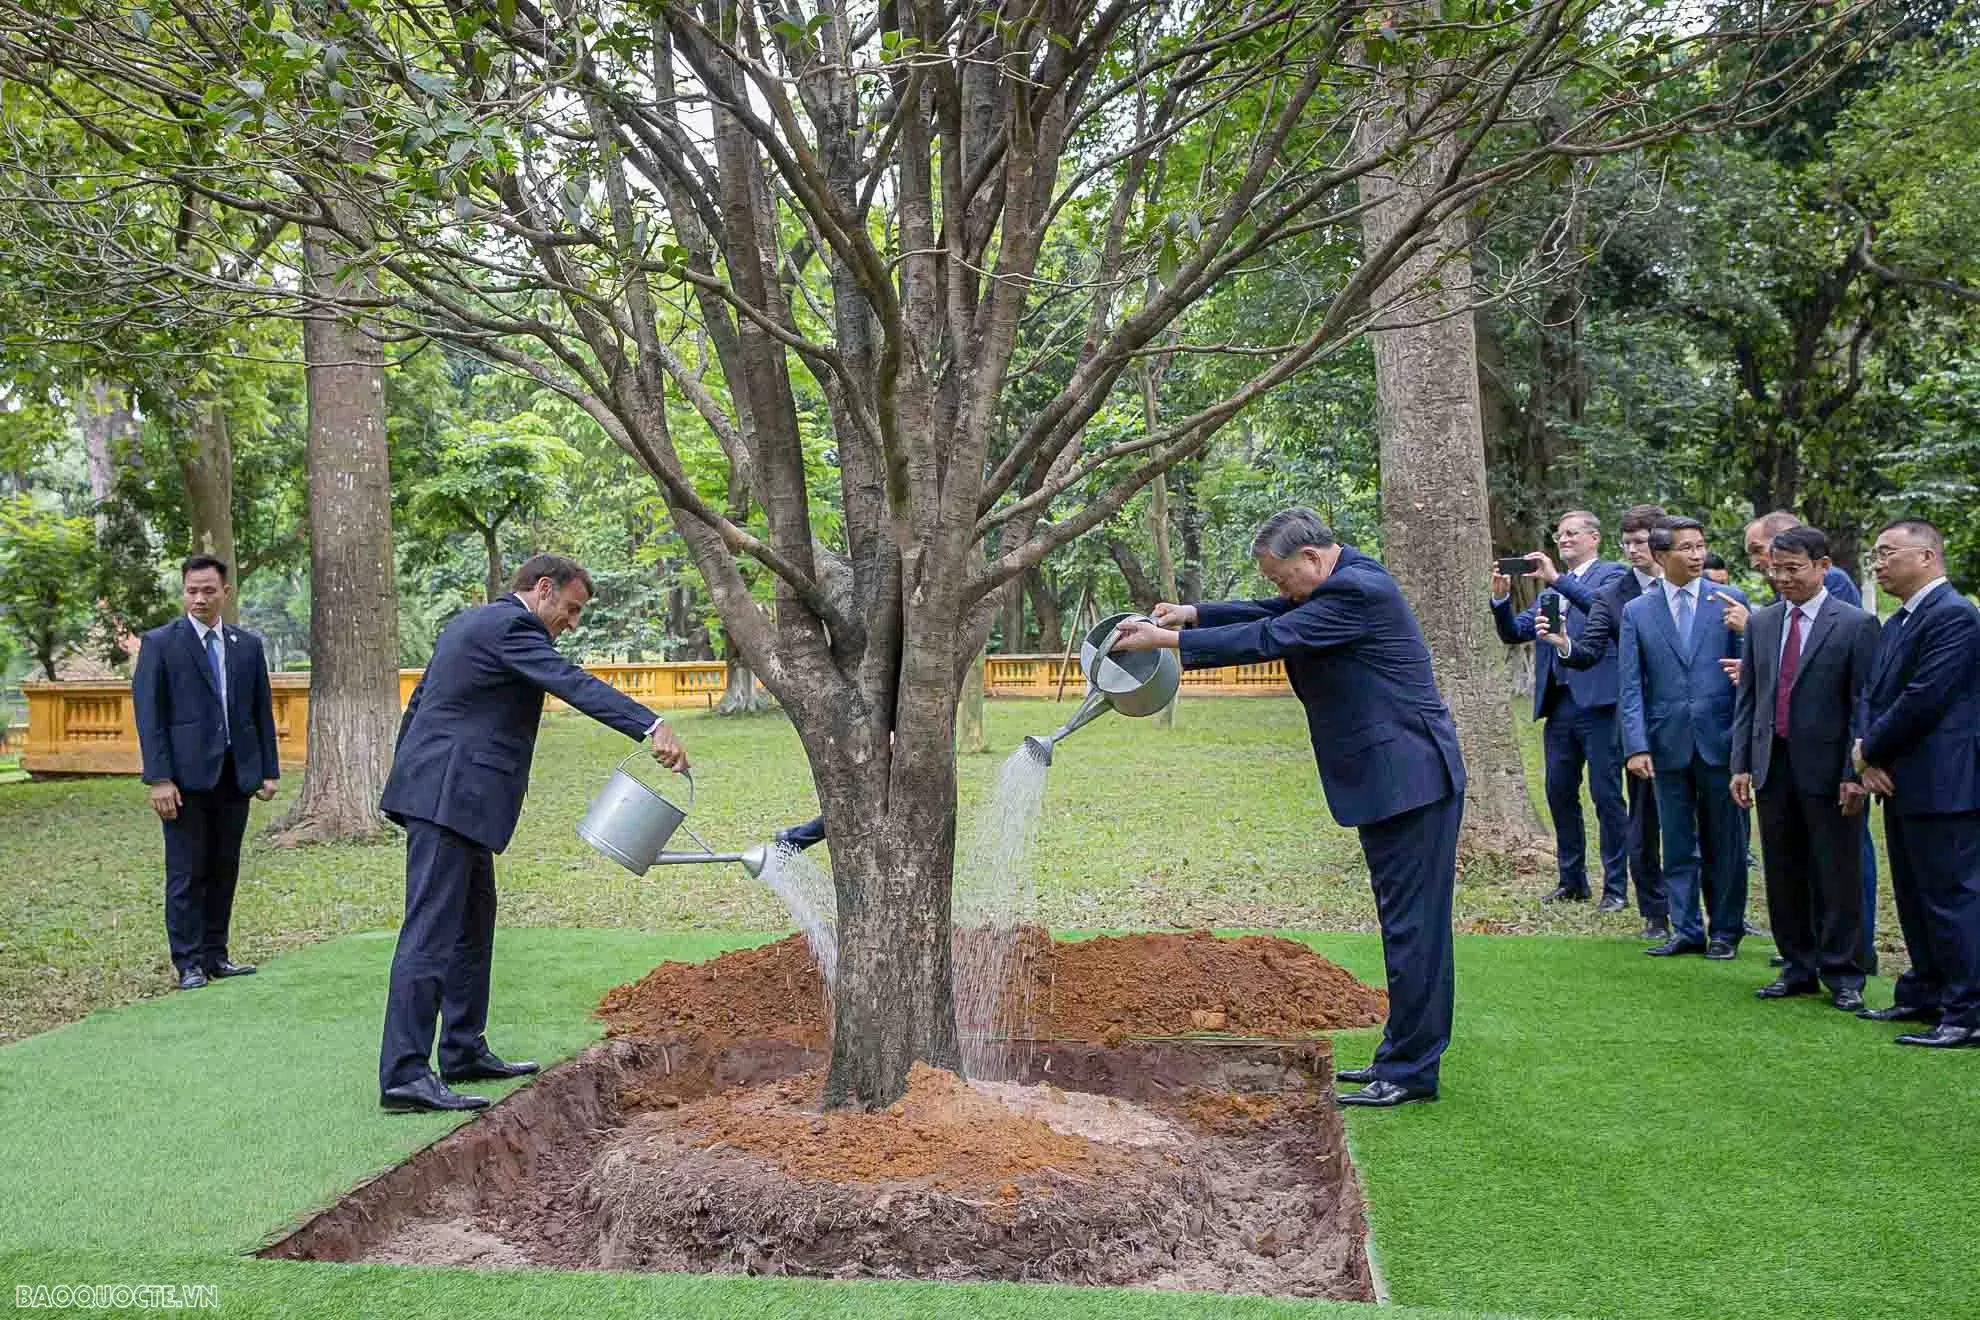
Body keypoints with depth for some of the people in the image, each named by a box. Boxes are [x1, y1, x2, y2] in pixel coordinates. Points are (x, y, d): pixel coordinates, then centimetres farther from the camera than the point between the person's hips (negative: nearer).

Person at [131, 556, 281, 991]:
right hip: (187, 776, -4)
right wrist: (159, 778, -12)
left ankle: (216, 955, 17)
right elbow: (149, 714, -5)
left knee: (224, 870, 9)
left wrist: (269, 770, 6)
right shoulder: (160, 643, -1)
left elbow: (262, 711, 12)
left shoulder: (248, 645, 10)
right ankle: (189, 963, 8)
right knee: (187, 873, 1)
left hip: (235, 774, 4)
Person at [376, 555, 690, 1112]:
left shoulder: (469, 622, 20)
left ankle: (465, 1051, 25)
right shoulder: (511, 624, -11)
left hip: (447, 793, 11)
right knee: (431, 933, -11)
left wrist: (408, 786, 31)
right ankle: (403, 1075, -11)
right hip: (451, 796, -11)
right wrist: (653, 728, -36)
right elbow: (574, 683, -27)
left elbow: (418, 704, 25)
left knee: (472, 925, 17)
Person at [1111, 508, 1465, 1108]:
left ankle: (1411, 1071, 4)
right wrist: (1193, 614, 6)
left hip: (1410, 781, -11)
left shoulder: (1357, 591, -20)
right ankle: (1401, 1057, 25)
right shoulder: (1344, 582, 12)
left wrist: (1168, 639, -17)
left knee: (1412, 925, -4)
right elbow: (1271, 615, 18)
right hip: (1387, 781, 11)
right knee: (1406, 923, 16)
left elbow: (1269, 639, -22)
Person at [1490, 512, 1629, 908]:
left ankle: (1616, 886, 5)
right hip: (1558, 703, 7)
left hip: (1597, 701, -7)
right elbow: (1513, 633, 14)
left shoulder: (1612, 574, 1)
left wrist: (1557, 579, -22)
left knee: (1607, 795, -3)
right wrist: (1501, 599, -3)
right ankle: (1572, 881, 21)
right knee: (1559, 794, 11)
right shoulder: (1551, 586, 19)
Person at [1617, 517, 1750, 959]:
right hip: (1668, 744, 1)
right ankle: (1686, 930, 18)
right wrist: (1636, 746, -7)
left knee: (1724, 843, 7)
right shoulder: (1636, 612, 5)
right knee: (1677, 844, 8)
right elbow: (1631, 687, 1)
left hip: (1719, 740, -1)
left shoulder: (1729, 600, 2)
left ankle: (1726, 930, 19)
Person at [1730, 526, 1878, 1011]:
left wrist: (1855, 774, -12)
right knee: (1783, 875, 11)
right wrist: (1741, 764, 6)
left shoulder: (1856, 625, -5)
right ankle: (1797, 967, 23)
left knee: (1836, 878, 2)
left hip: (1827, 770, -5)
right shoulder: (1760, 623, 10)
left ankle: (1843, 976, 13)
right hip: (1773, 767, 5)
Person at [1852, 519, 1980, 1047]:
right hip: (1901, 783, 10)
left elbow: (1923, 700, -21)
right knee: (1915, 896, 17)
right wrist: (1867, 753, -3)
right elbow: (1872, 694, 14)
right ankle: (1925, 996, 28)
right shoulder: (1897, 624, 17)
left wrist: (1870, 751, -10)